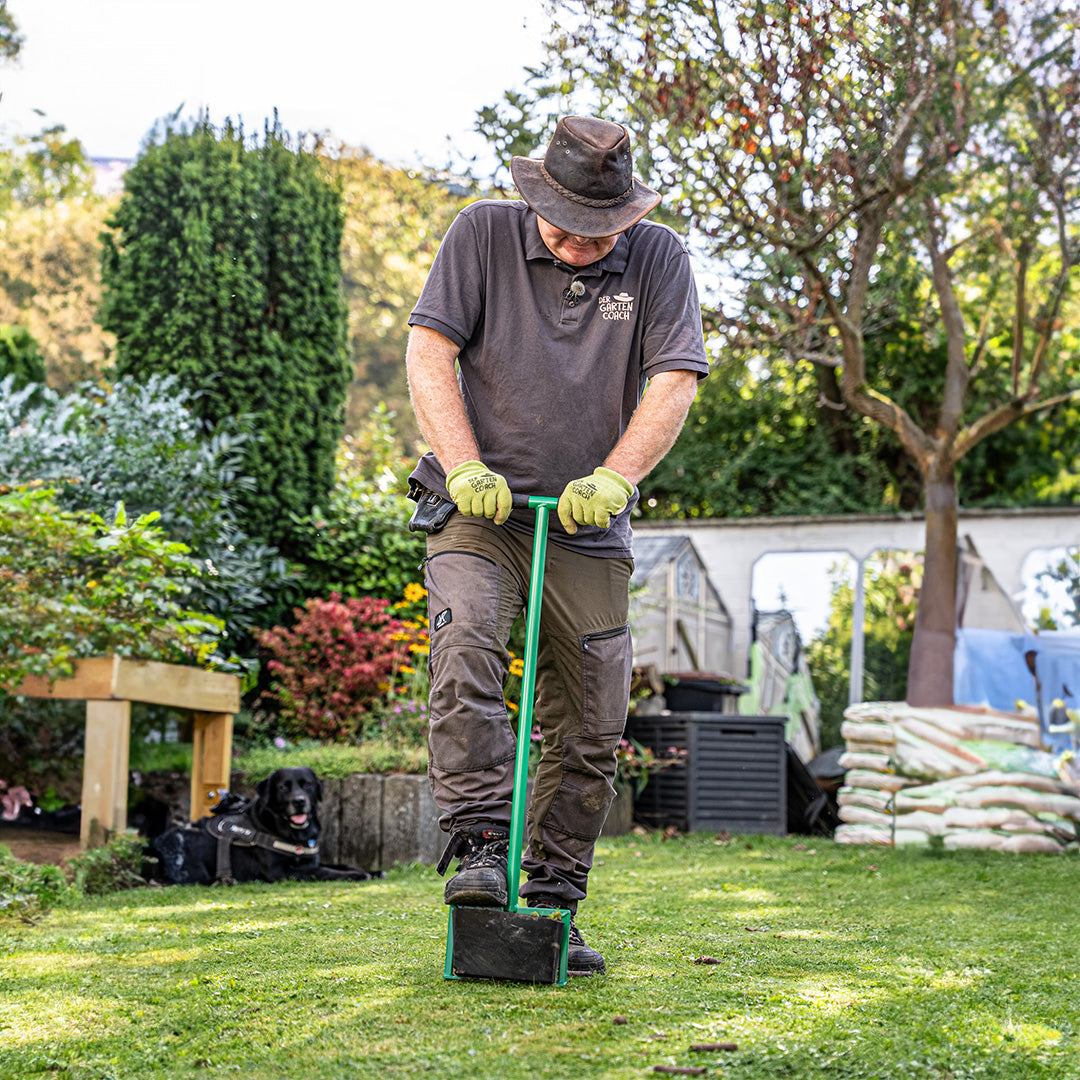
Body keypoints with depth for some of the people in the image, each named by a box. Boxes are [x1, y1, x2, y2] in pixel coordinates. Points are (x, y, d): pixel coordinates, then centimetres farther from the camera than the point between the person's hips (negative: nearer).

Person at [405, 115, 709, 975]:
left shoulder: (659, 260, 2)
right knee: (464, 646, -29)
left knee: (589, 727, 2)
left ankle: (551, 908, 13)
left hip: (588, 526, 2)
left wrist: (614, 477, -20)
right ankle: (481, 848, -25)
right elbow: (429, 350, -5)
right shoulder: (484, 234, 0)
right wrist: (465, 466, -18)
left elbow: (674, 381, -5)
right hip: (480, 509, -2)